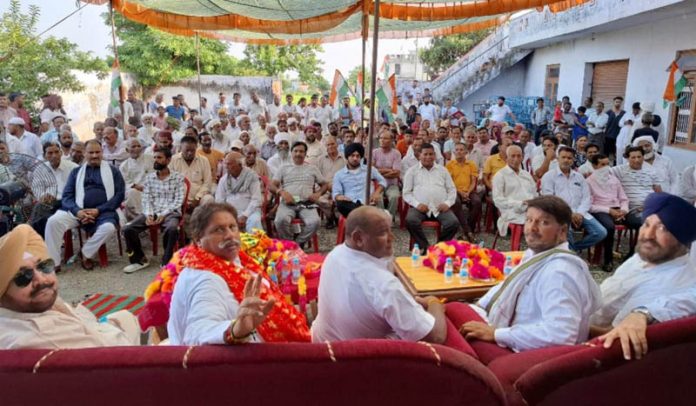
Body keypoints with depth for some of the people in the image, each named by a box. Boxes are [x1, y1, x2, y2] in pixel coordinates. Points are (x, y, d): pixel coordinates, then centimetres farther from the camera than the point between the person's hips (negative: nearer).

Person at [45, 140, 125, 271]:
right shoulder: (76, 171, 19)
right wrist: (77, 211, -12)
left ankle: (86, 255, -9)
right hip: (79, 211, 2)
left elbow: (120, 195, 2)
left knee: (109, 228, -34)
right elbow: (66, 196, 9)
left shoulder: (113, 171, 12)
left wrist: (98, 210, -11)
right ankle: (53, 262, -13)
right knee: (53, 221, -24)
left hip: (103, 212, -2)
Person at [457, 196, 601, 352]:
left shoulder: (560, 271, -26)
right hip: (513, 345, 9)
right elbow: (507, 287, 22)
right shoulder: (535, 253, 5)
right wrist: (477, 307, 7)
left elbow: (561, 334, -36)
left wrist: (495, 333, -30)